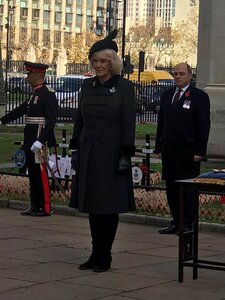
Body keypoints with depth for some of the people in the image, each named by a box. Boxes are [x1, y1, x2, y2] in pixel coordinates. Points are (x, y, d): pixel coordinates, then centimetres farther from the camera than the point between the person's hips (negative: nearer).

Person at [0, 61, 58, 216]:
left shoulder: (48, 93, -13)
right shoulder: (35, 93, 15)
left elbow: (51, 120, -20)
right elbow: (21, 110, 23)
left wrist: (41, 141, -26)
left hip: (40, 139, -9)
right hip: (30, 139, 9)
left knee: (41, 173, -3)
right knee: (32, 173, 12)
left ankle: (45, 208, 4)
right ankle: (35, 206, 20)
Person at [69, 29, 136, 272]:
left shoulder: (124, 87, -5)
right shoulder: (87, 86, 10)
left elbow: (129, 124, -8)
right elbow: (79, 120, 14)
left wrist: (125, 156, -13)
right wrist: (75, 149, 9)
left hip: (111, 152, -5)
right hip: (88, 152, 5)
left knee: (109, 206, 0)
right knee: (92, 206, 8)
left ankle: (104, 257, 9)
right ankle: (96, 254, 18)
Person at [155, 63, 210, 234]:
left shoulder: (199, 96, -3)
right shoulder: (167, 95, 14)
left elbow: (204, 126, -7)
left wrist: (200, 151, -12)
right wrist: (159, 147, 12)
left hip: (188, 152, -6)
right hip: (169, 151, 6)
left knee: (189, 188, 0)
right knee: (171, 188, 8)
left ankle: (188, 224, 6)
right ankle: (176, 223, 17)